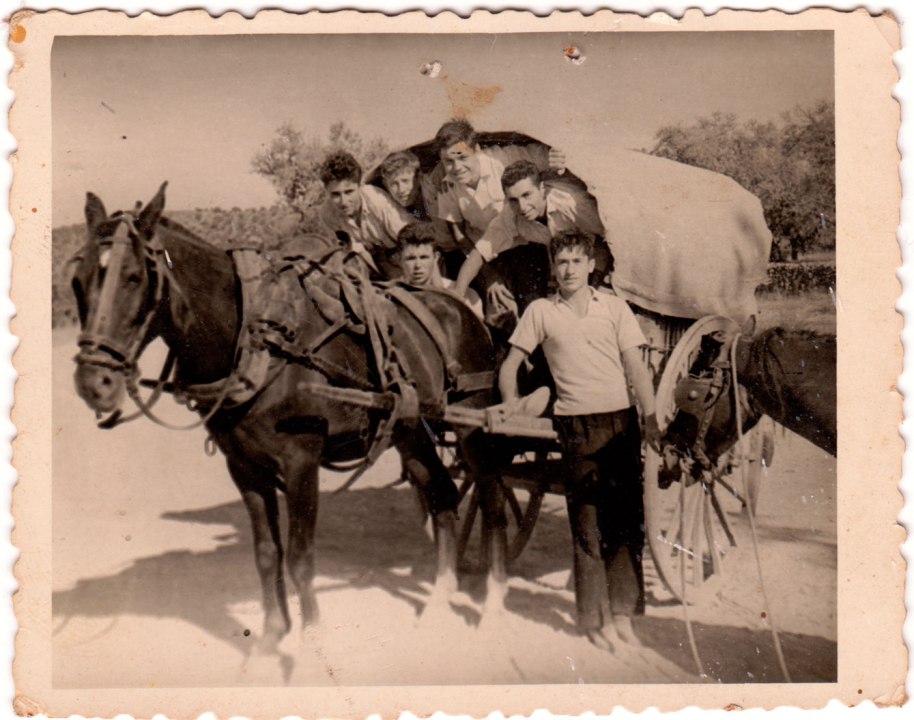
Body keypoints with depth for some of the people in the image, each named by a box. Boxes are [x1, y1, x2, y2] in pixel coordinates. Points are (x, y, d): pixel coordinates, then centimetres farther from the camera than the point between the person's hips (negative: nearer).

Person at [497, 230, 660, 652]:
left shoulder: (614, 307, 10)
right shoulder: (540, 312, 6)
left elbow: (636, 368, 7)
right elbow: (509, 367, 10)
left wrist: (651, 418, -2)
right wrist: (511, 410, -2)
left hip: (621, 420, 2)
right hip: (576, 426, -2)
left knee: (627, 519, 3)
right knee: (587, 525, 1)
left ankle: (623, 616, 14)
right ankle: (591, 620, 10)